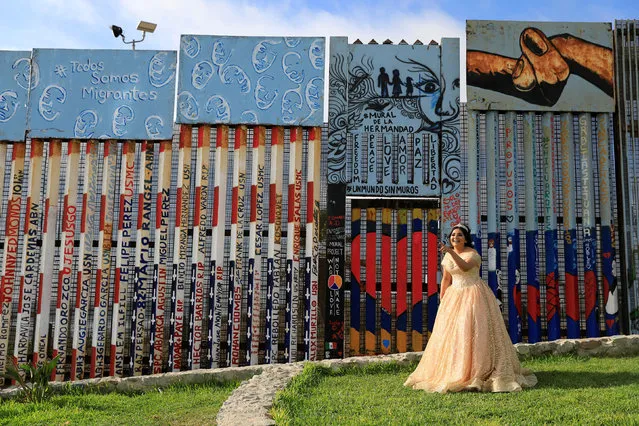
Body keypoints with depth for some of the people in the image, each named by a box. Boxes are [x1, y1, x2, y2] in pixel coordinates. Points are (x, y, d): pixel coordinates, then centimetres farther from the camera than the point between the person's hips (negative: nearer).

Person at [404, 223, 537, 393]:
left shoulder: (472, 254, -12)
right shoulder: (447, 256, 8)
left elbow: (465, 267, -34)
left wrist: (452, 252, -43)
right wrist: (442, 300, 9)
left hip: (473, 296, -6)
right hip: (454, 296, 6)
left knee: (474, 332, -8)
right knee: (450, 333, 6)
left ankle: (480, 372, 0)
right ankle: (453, 372, 16)